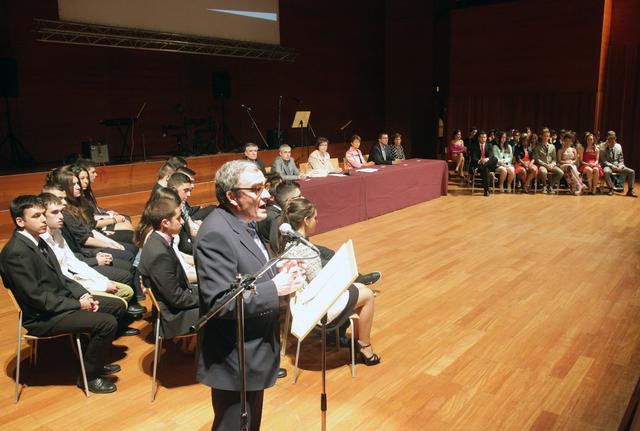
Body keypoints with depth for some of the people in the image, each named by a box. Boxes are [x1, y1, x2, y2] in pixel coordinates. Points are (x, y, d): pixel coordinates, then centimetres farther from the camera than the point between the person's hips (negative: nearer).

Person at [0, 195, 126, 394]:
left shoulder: (36, 240, 7)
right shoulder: (16, 252, -22)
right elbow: (36, 297, -23)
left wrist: (83, 295, -2)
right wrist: (78, 304, -17)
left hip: (60, 301, 10)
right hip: (42, 316, -10)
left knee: (116, 306, 11)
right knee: (107, 323, -22)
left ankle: (94, 359, 25)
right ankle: (89, 375, 0)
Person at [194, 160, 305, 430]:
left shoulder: (245, 223, 5)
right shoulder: (216, 234, -26)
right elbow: (220, 302, -30)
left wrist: (277, 274, -1)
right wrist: (275, 289, -26)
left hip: (252, 354, 9)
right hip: (234, 362, -9)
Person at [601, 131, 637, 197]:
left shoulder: (618, 146, 6)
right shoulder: (604, 147, -7)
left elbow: (621, 159, 10)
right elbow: (604, 160, -8)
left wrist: (620, 166, -10)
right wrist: (612, 166, -20)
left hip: (618, 166, 5)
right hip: (608, 166, -4)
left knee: (631, 172, -14)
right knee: (606, 172, -39)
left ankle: (630, 190, -7)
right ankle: (611, 189, -21)